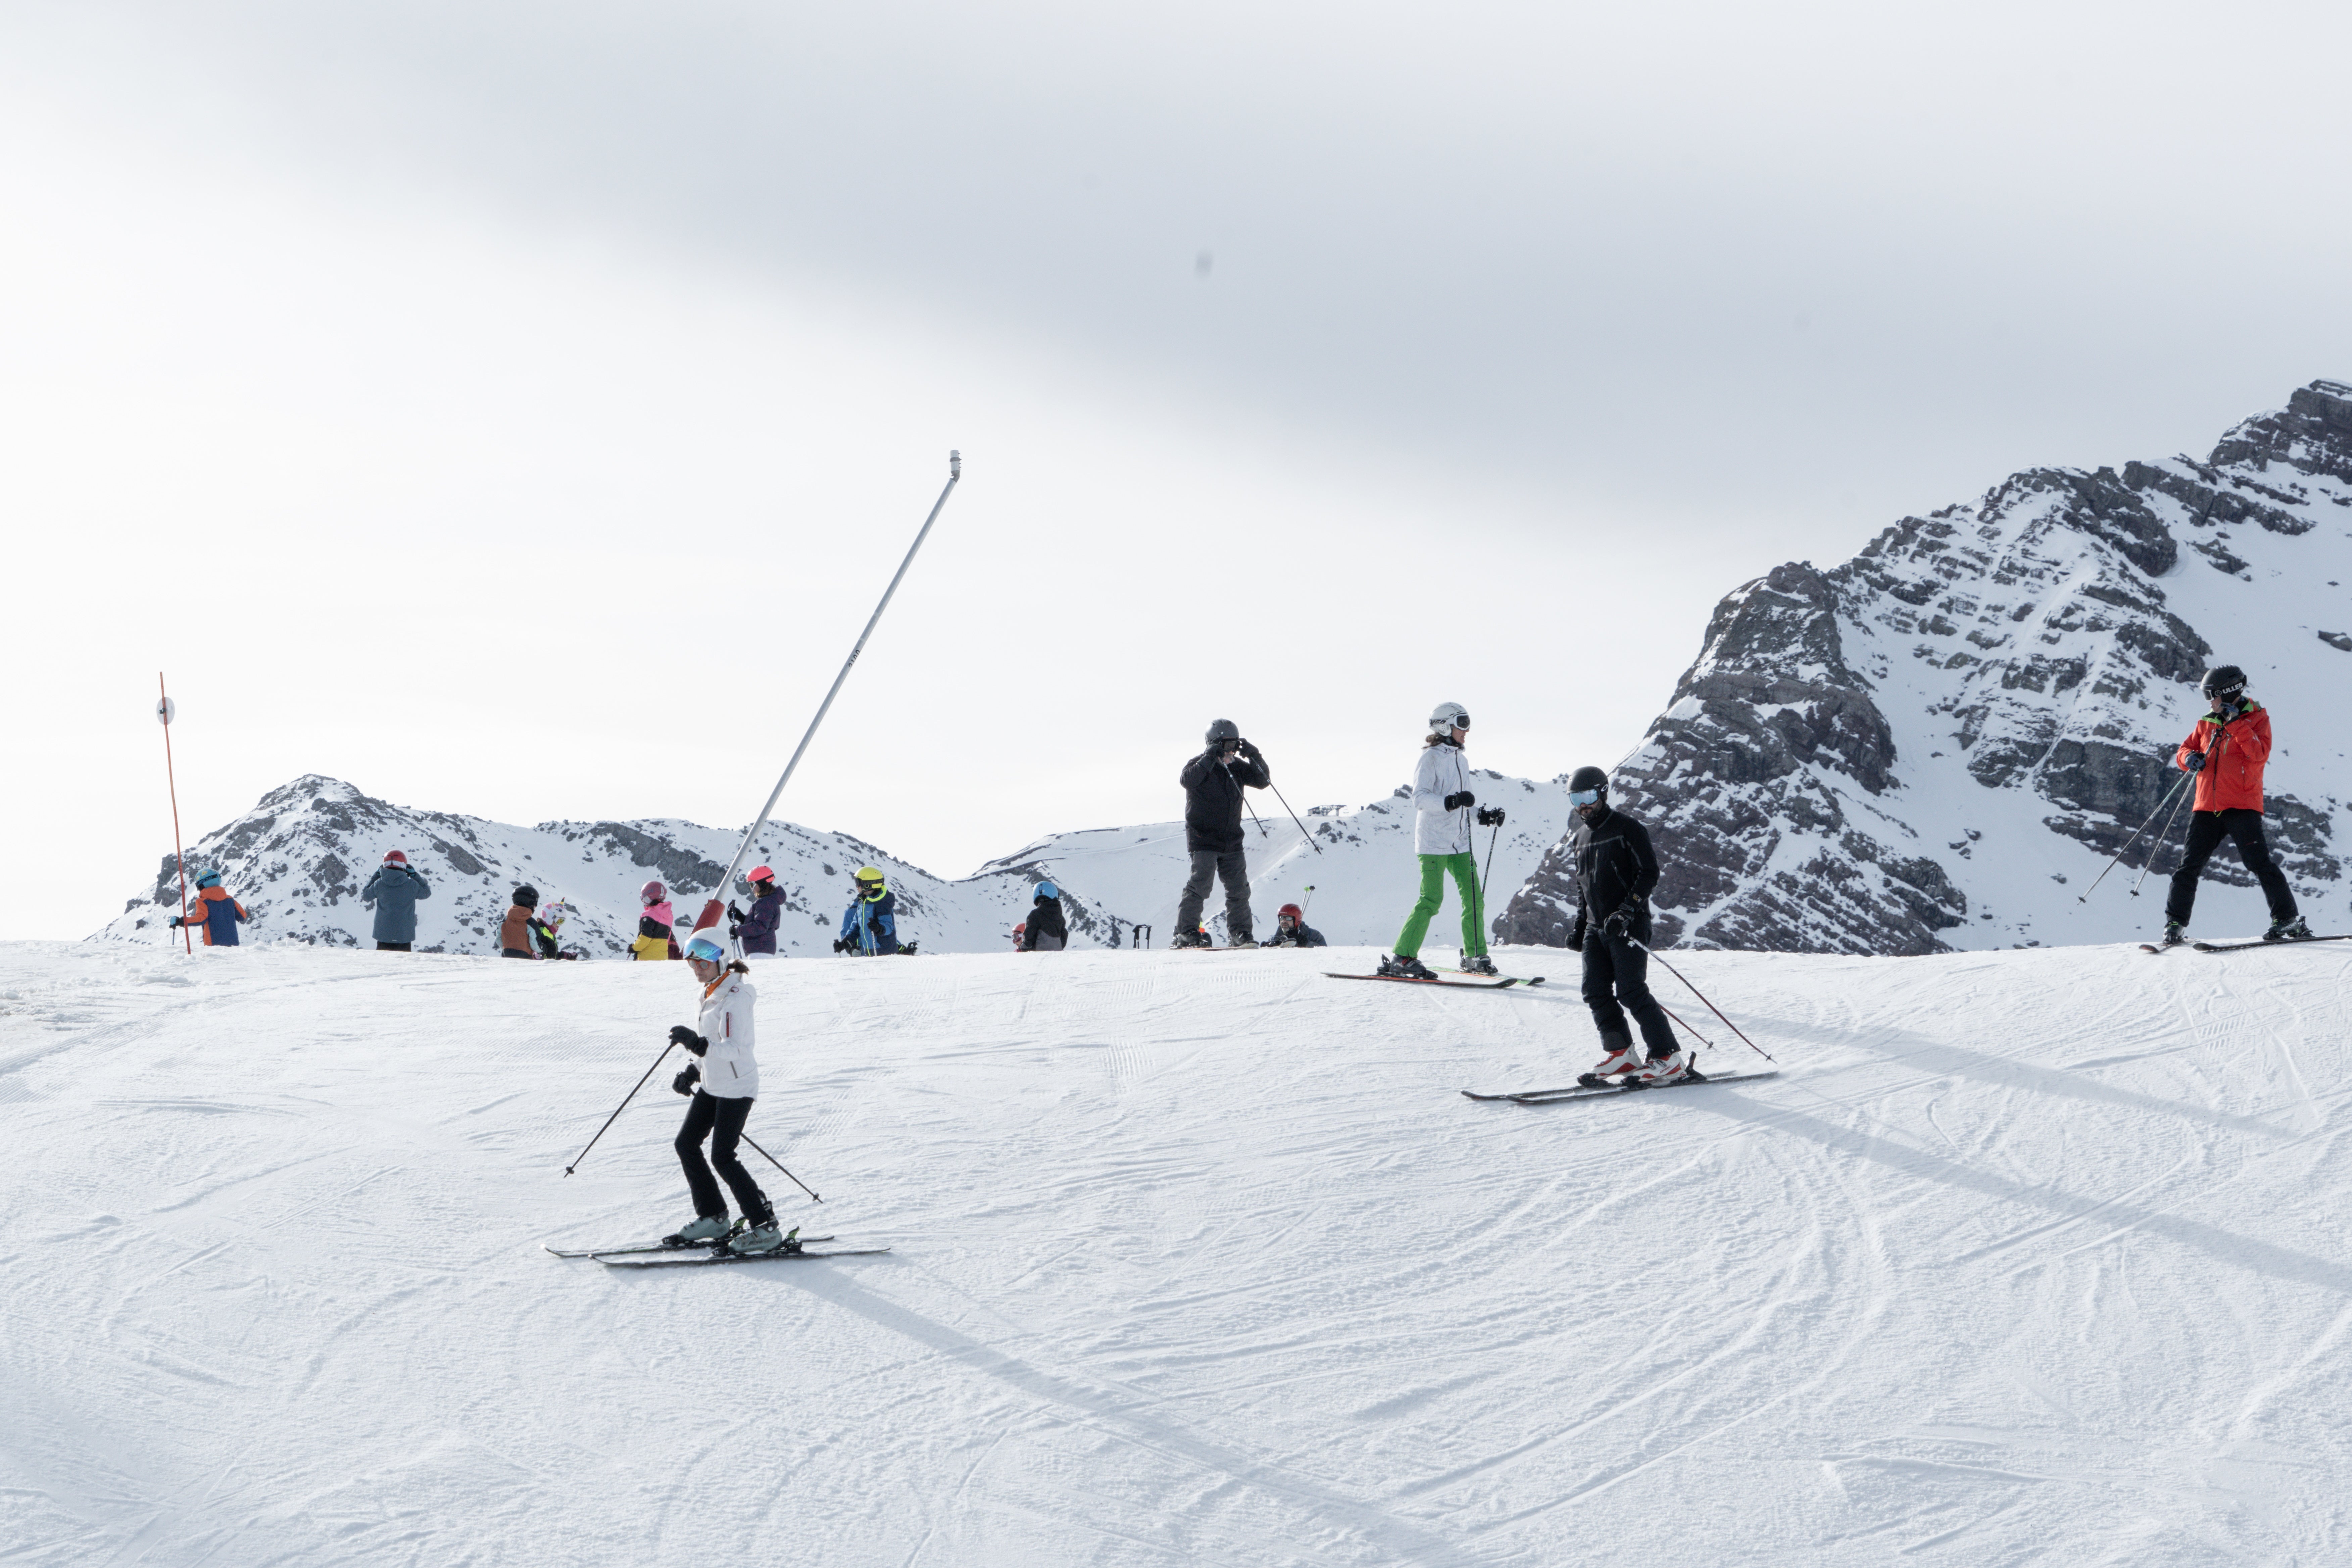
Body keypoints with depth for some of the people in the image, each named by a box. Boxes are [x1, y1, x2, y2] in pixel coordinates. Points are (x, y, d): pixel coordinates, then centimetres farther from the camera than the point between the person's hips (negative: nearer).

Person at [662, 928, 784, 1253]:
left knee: (722, 1157, -11)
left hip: (736, 1087, -10)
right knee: (686, 1144, 8)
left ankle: (765, 1227, -4)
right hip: (712, 1085, 10)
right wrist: (693, 1072, 12)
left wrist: (698, 1044, -41)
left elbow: (734, 1048, -29)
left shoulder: (734, 997, -19)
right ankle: (712, 1217, 19)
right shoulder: (711, 993, 11)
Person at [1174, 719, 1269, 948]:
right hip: (1203, 839, -6)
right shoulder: (1200, 765, -6)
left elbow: (1263, 781, 5)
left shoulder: (1237, 767, 10)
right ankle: (1187, 932, -13)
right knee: (1200, 884, -15)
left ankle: (1240, 933, 16)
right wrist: (1210, 758, -28)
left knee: (1239, 887, 6)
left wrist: (1254, 756, -9)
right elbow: (1187, 780, -26)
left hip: (1231, 841, 6)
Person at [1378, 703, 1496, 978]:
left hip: (1459, 843, 8)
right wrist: (1451, 802, -33)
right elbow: (1420, 798, -19)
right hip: (1434, 842, -8)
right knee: (1431, 900, -13)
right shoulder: (1430, 759, -8)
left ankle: (1475, 956, 14)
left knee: (1474, 898, 4)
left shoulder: (1460, 761, 17)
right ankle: (1402, 958, -10)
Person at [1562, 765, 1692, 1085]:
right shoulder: (1581, 837, 16)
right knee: (1596, 992, -2)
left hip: (1628, 926, -8)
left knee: (1631, 992, -14)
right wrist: (1580, 924, 19)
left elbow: (1649, 873, -11)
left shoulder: (1627, 829, -6)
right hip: (1596, 928, 8)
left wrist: (1628, 909, -21)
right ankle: (1620, 1053, 7)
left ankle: (1670, 1059, -10)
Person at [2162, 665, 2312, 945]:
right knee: (2189, 866, 2)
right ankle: (2175, 924, 9)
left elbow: (2259, 754, -14)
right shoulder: (2207, 723, 15)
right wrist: (2189, 759, -4)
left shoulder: (2257, 719, 1)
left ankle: (2287, 920, -8)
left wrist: (2235, 724, -18)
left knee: (2258, 862, -12)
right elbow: (2184, 751, 20)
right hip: (2207, 805, 5)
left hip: (2241, 806, -5)